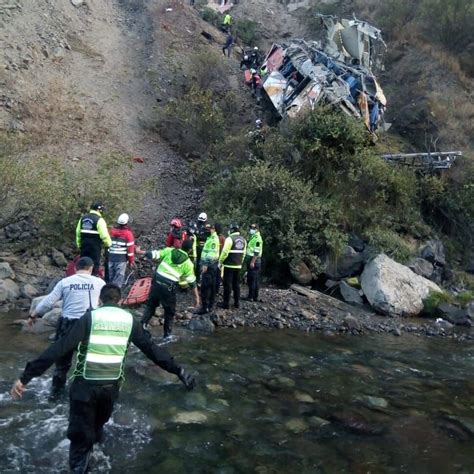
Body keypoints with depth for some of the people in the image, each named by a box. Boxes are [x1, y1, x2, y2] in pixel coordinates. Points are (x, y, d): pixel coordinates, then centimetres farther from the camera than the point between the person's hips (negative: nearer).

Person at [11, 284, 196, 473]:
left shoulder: (90, 317, -8)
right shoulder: (129, 320, 0)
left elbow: (60, 348, -16)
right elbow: (151, 348, -2)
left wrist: (26, 375, -16)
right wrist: (178, 371, 3)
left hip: (85, 384, -3)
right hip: (111, 385, 3)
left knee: (80, 433, 13)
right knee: (98, 422, 32)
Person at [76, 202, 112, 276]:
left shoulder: (83, 218, 9)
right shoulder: (99, 220, -13)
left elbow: (78, 233, 13)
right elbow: (104, 235, -17)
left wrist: (79, 244, 21)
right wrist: (108, 244, -2)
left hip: (84, 245, 7)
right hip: (95, 247, -6)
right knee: (95, 265, 1)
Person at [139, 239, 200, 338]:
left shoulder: (169, 251, 3)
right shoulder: (188, 263, 0)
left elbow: (154, 255, 5)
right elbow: (192, 282, 2)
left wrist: (142, 252, 20)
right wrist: (196, 297, 9)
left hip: (156, 282, 3)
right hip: (168, 288, -2)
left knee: (150, 305, 22)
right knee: (170, 311, 16)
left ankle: (143, 324, 13)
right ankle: (167, 334, 22)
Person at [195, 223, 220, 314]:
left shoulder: (213, 239, -14)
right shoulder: (211, 238, 19)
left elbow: (211, 253, -24)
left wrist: (206, 264, -27)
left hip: (209, 265, -11)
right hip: (211, 265, 11)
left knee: (205, 286, -11)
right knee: (211, 286, 13)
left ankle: (205, 307, -10)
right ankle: (210, 305, 20)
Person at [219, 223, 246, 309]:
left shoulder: (230, 239, -13)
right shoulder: (243, 240, 9)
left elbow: (225, 252, -16)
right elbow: (243, 253, 13)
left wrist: (220, 262, -5)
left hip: (229, 265, -7)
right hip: (238, 266, 7)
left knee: (228, 285, -1)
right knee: (236, 284, 14)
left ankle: (226, 303, 2)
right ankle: (237, 303, 18)